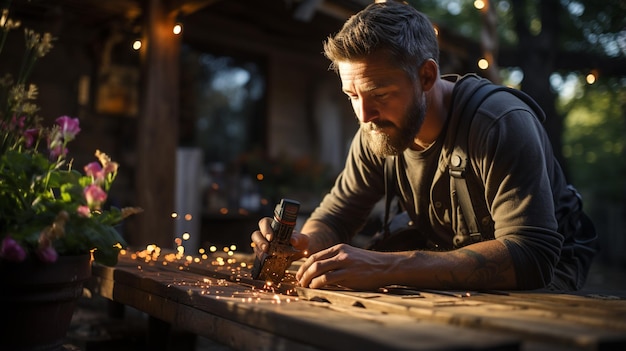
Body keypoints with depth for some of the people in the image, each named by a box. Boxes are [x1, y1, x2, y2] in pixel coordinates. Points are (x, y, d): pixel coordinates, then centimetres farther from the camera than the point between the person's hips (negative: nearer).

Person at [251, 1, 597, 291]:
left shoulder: (503, 124, -30)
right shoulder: (375, 132, -10)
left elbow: (532, 256, -38)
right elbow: (335, 215, -2)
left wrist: (386, 267, -48)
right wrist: (303, 243, -28)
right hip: (457, 272, 4)